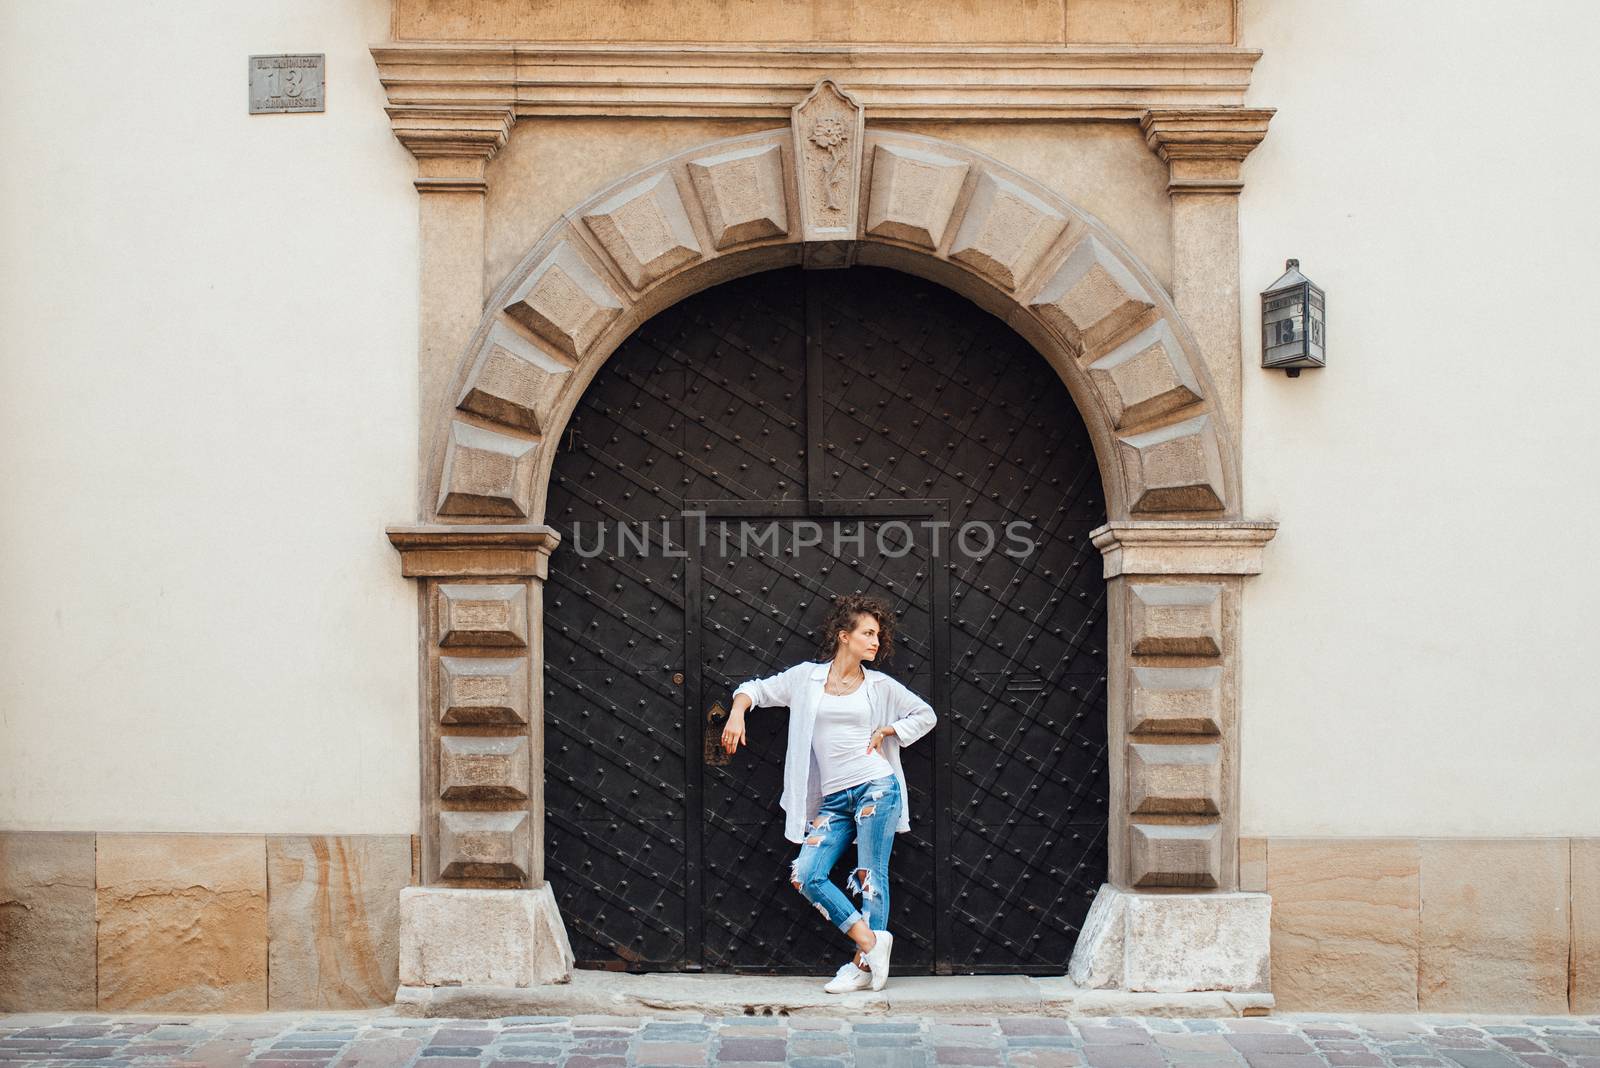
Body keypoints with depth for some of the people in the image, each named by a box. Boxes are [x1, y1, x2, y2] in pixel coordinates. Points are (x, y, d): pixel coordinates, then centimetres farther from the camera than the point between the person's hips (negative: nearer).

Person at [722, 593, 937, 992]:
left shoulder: (880, 686, 8)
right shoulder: (807, 677, 9)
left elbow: (926, 715, 18)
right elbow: (756, 688, 16)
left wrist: (888, 730, 5)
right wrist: (737, 712, -3)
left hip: (876, 787, -2)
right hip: (833, 799, 2)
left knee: (870, 876, -4)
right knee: (805, 875, -11)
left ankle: (864, 964, 2)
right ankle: (870, 941, -7)